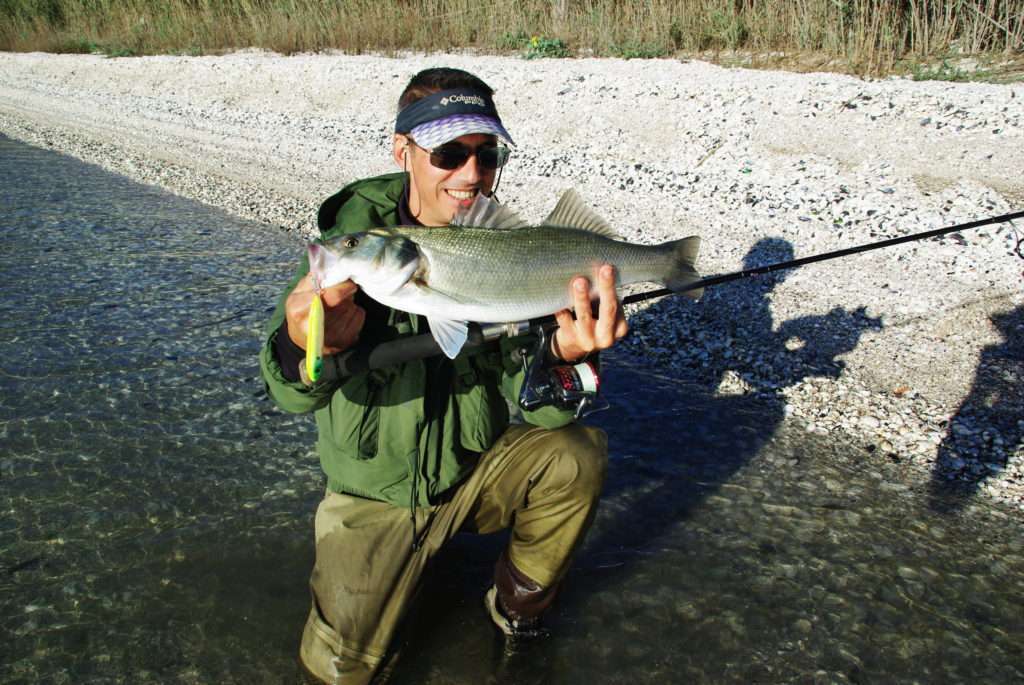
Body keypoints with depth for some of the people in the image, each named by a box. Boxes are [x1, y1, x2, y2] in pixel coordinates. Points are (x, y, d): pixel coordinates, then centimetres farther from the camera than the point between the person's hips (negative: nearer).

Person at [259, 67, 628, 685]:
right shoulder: (355, 236, -18)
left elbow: (533, 400, -18)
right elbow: (288, 391, -32)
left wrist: (563, 354, -42)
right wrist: (311, 349, -57)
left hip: (480, 466, 2)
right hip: (378, 489, -1)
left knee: (579, 453, -23)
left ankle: (517, 607, 4)